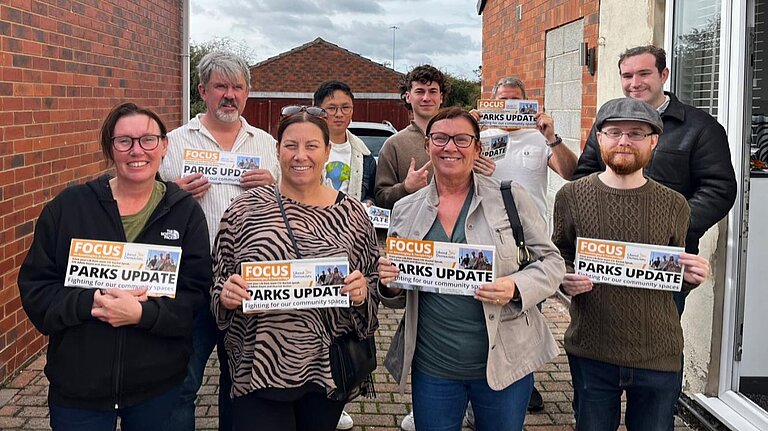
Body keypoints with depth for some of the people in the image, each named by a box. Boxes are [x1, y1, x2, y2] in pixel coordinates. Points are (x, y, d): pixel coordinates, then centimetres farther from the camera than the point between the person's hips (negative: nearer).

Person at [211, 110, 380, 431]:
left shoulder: (352, 213, 2)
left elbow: (374, 282, 10)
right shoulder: (245, 209, -2)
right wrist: (225, 295, -15)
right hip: (260, 368, -2)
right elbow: (219, 282, 6)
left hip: (328, 369, 2)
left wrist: (362, 292, -11)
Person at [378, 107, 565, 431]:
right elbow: (397, 298, 14)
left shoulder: (510, 197, -4)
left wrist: (516, 288, -20)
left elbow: (551, 261, 0)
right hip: (432, 368, 2)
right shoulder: (406, 209, 5)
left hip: (504, 363, -2)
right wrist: (389, 284, -9)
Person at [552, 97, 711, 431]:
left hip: (658, 354, 1)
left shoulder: (674, 204, 1)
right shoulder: (571, 196, -2)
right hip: (591, 351, -1)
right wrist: (566, 280, -13)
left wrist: (691, 277, -10)